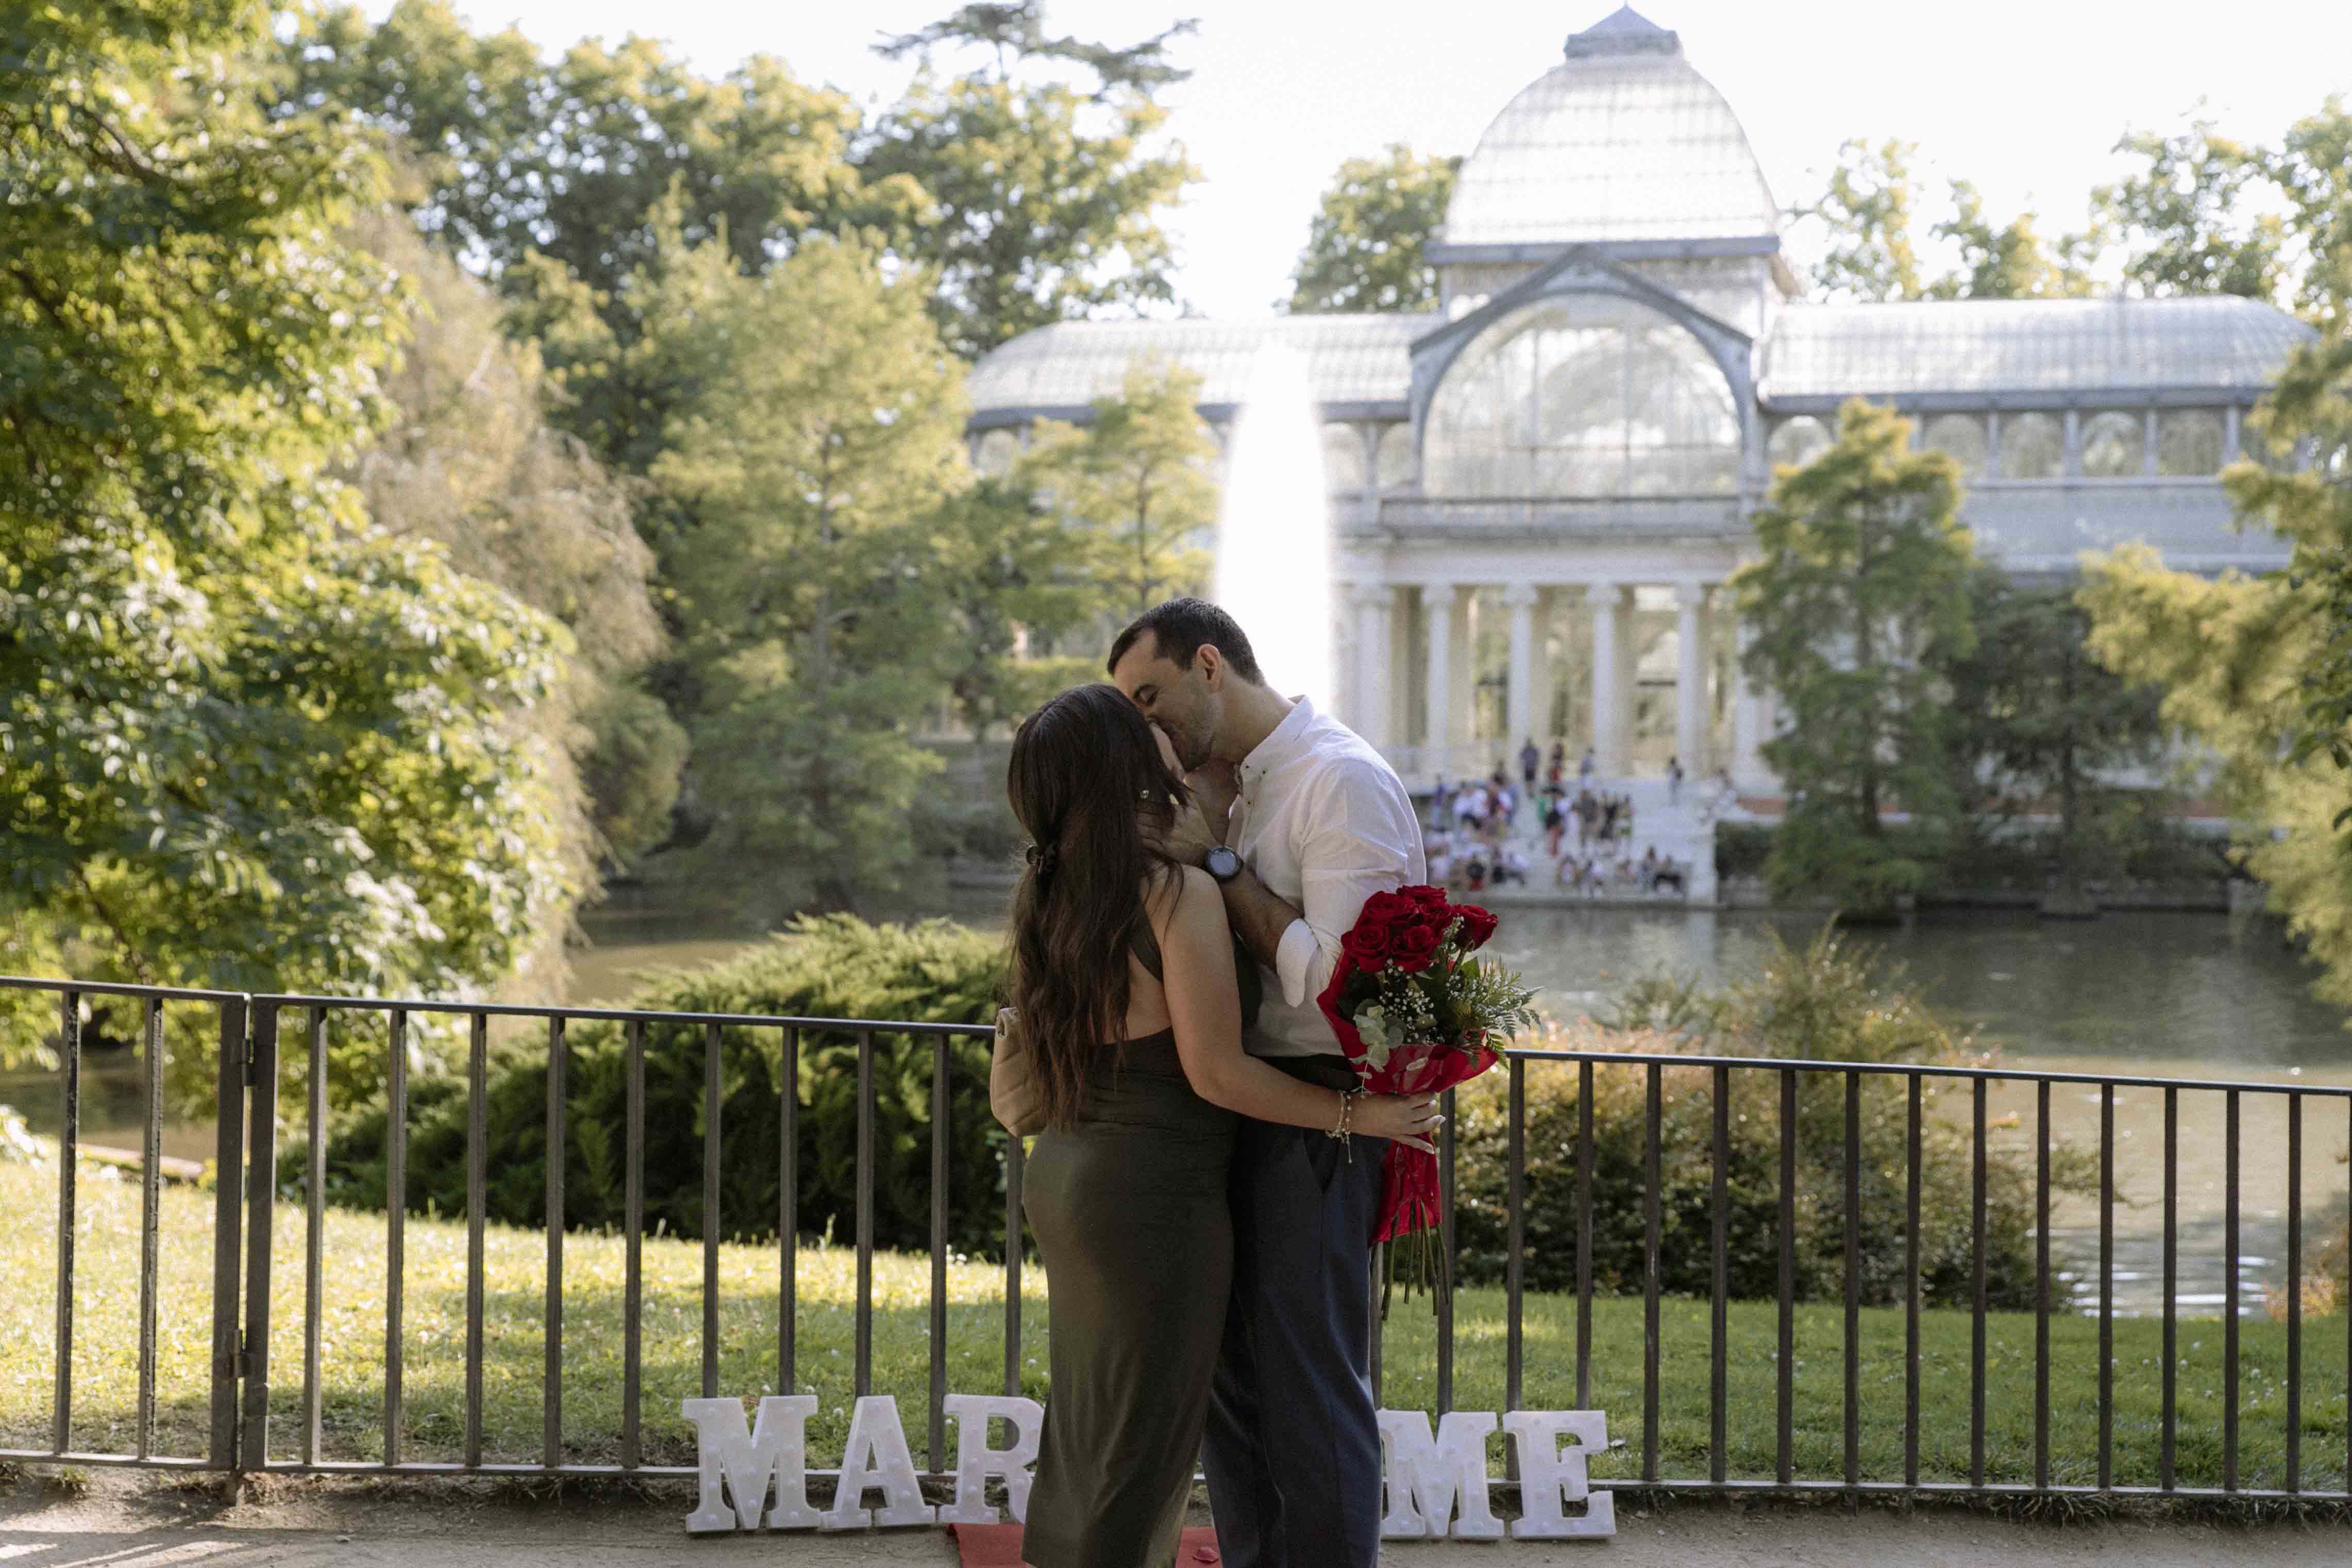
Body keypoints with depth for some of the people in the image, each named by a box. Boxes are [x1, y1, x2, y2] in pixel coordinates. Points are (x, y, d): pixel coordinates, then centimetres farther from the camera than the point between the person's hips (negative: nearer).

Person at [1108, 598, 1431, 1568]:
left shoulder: (1342, 781, -14)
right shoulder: (1234, 790, 14)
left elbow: (1336, 979, -22)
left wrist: (1218, 864, -16)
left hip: (1314, 1119, -9)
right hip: (1238, 1109, 9)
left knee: (1311, 1391, -4)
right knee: (1230, 1376, 17)